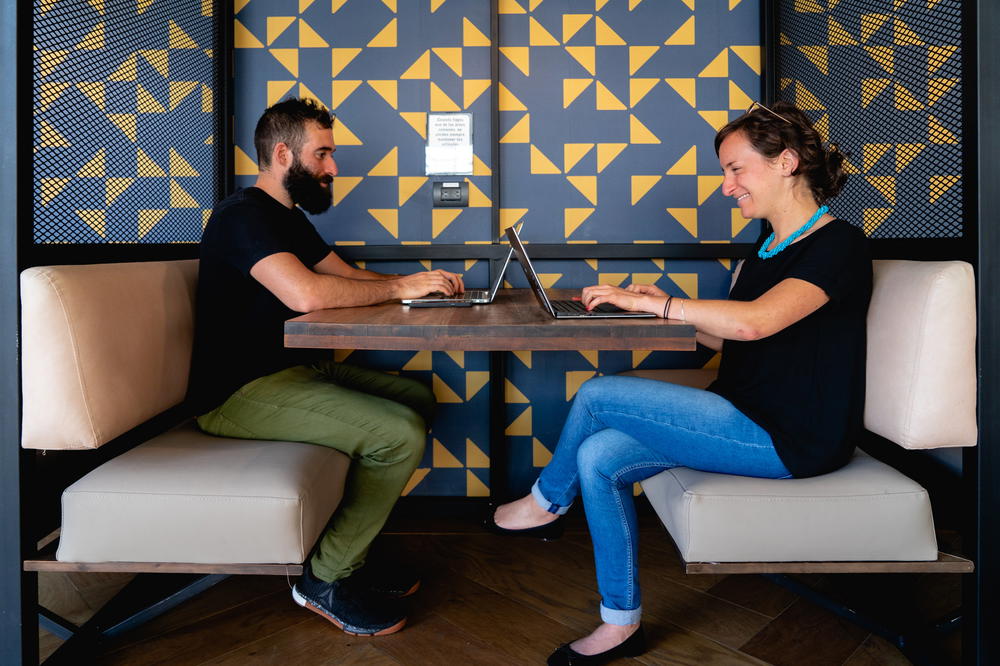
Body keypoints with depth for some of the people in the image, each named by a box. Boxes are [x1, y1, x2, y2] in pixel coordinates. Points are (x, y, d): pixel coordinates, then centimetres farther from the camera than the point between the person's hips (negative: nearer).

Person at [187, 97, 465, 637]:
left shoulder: (288, 217, 18)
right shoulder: (242, 215, -15)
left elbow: (346, 276, 16)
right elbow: (306, 293, -31)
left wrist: (420, 283, -1)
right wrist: (401, 287, -19)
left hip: (293, 369, 10)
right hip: (239, 393, -10)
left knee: (417, 397, 8)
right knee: (402, 433, -22)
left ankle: (347, 549, 8)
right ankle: (327, 579, -3)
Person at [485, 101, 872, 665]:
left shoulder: (840, 246, -13)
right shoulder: (770, 248, 16)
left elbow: (754, 322, -30)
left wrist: (649, 302, -21)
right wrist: (670, 308, 2)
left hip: (789, 439, -9)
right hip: (746, 419, 9)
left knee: (598, 395, -16)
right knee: (599, 457, -7)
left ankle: (547, 503, 13)